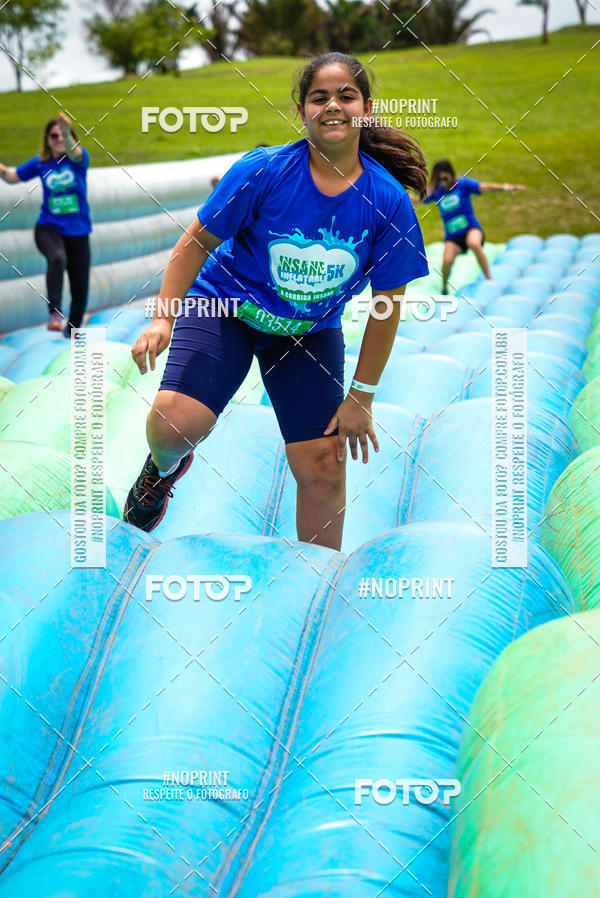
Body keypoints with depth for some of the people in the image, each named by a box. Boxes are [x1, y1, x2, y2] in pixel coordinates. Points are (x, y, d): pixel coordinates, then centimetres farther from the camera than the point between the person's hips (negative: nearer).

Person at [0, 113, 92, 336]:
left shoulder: (80, 158, -5)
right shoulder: (40, 163, 2)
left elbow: (74, 153, -31)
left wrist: (67, 135, -52)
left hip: (78, 231, 0)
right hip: (48, 227, 0)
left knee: (80, 290, 4)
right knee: (57, 258, -37)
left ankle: (72, 331, 28)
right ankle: (54, 313, -36)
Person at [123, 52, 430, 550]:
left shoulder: (389, 200, -15)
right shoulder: (263, 171, -20)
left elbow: (387, 303, -7)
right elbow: (198, 241, -9)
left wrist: (361, 397, -4)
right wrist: (163, 318, -19)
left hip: (311, 330, 2)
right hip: (225, 304, -2)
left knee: (323, 469, -4)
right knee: (175, 423, -22)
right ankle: (165, 467, 17)